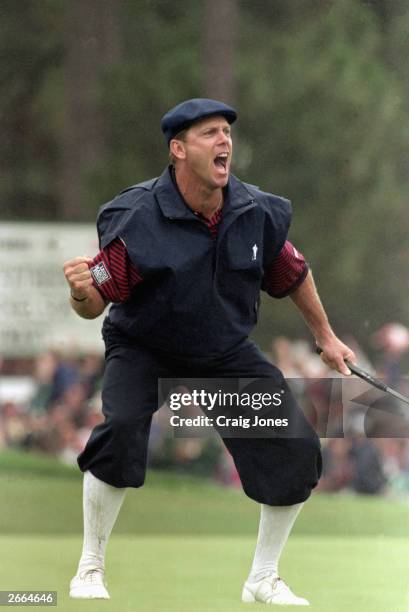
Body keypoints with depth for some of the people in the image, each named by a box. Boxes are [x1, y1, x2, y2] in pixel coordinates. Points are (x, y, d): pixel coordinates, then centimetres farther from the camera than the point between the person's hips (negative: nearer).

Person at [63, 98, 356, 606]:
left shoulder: (259, 213, -13)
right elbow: (96, 303, -21)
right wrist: (84, 293, -44)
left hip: (226, 353, 4)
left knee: (296, 451, -5)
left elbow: (292, 274, 7)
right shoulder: (136, 217, -24)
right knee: (121, 429, -31)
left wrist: (325, 337, 18)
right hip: (142, 349, -4)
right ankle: (90, 570, -10)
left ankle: (264, 580, 17)